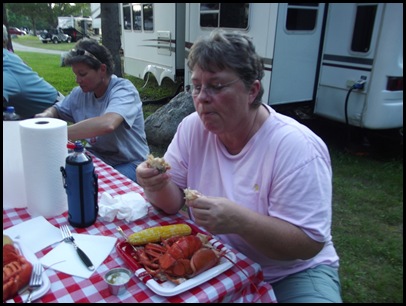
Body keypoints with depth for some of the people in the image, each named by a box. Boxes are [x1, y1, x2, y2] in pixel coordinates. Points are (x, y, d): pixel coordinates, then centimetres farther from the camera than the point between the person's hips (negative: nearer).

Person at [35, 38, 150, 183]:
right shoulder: (80, 93, 4)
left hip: (128, 164, -6)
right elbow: (56, 109, 20)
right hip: (95, 156, 6)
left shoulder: (124, 90, -18)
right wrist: (46, 116, -5)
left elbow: (107, 124, -37)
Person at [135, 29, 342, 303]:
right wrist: (158, 186, -26)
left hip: (293, 273, -2)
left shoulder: (298, 147, -23)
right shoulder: (192, 128, -7)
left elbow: (309, 244, -23)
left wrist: (240, 221, -37)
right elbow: (173, 203, -3)